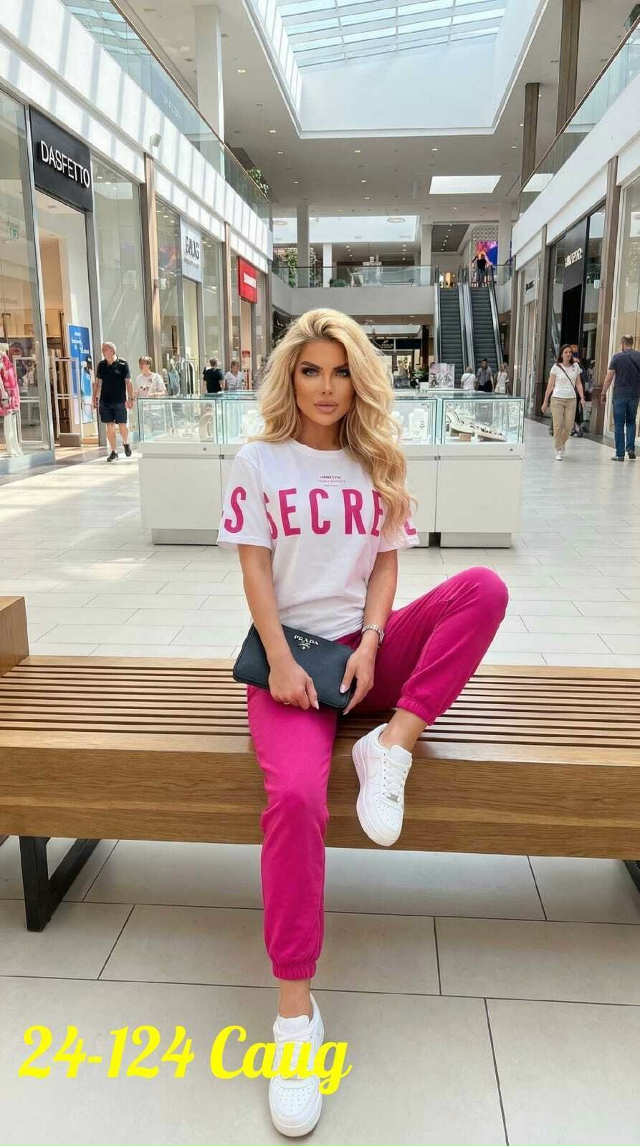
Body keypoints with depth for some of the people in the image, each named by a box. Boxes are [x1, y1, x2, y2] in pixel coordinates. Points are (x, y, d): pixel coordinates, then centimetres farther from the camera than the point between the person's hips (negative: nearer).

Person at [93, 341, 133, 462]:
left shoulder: (123, 364, -4)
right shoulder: (101, 365, 7)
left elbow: (128, 383, -3)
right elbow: (98, 383, 13)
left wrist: (130, 399, -10)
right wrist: (95, 398, 8)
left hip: (119, 401, -3)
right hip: (105, 401, 3)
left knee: (122, 426, 2)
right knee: (110, 427, 2)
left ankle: (126, 443, 32)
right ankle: (113, 452, 10)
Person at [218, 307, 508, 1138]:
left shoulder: (380, 463, 11)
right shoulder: (259, 462, 3)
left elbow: (385, 565, 6)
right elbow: (255, 570, -3)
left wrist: (368, 647, -11)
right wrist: (281, 662, -15)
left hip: (367, 644, 3)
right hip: (293, 649, -3)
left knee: (485, 589, -23)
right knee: (296, 796, -30)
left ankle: (390, 745, -24)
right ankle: (295, 1008, -16)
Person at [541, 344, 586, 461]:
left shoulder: (576, 366, 9)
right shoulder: (556, 367, 1)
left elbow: (578, 383, 11)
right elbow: (550, 385, 1)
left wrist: (582, 397, -2)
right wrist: (545, 401, -1)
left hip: (571, 399, 3)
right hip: (557, 399, -2)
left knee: (568, 426, -1)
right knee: (558, 425, -9)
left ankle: (561, 444, 27)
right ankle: (559, 451, 2)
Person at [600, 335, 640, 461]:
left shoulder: (617, 357, -4)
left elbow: (609, 378, -6)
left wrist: (603, 394, 3)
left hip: (620, 395, -3)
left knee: (619, 424, 3)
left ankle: (620, 454, 3)